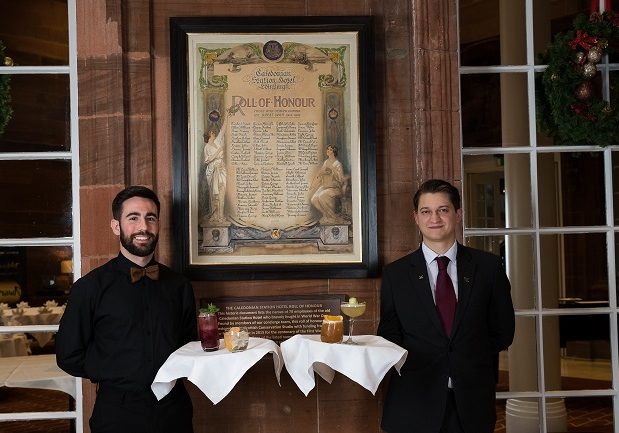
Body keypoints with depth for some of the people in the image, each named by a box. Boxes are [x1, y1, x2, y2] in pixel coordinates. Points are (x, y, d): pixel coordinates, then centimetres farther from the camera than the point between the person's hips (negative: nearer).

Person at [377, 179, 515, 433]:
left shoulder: (488, 267, 3)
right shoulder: (395, 274, 2)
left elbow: (503, 331, 7)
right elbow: (389, 337, 4)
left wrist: (471, 362, 1)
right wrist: (415, 366, -9)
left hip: (473, 402, 1)